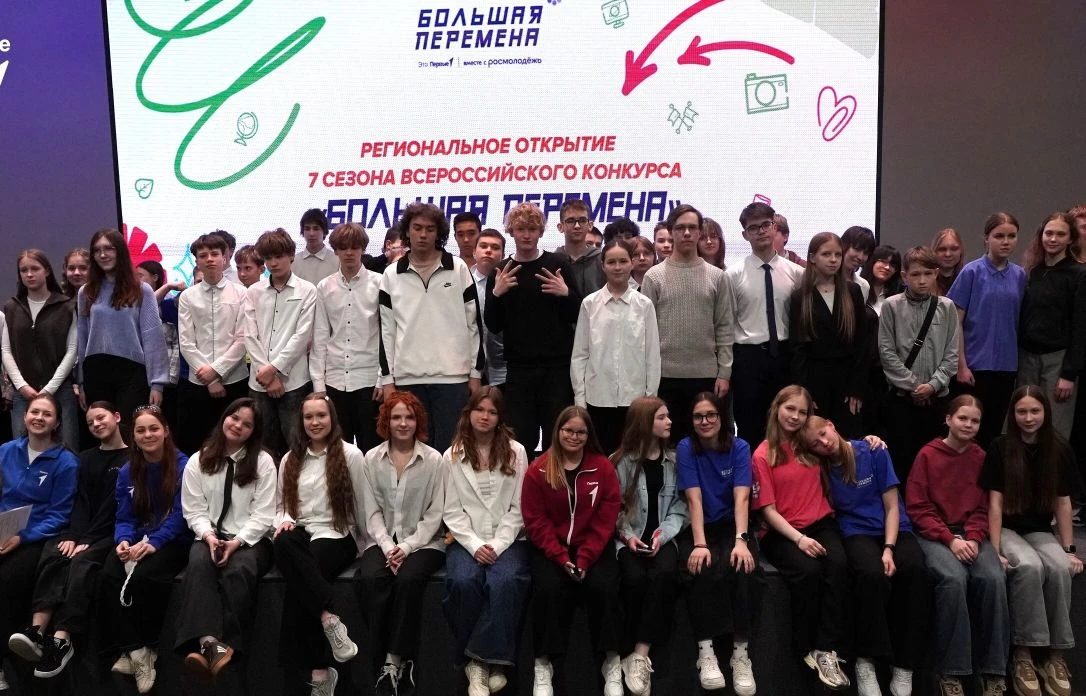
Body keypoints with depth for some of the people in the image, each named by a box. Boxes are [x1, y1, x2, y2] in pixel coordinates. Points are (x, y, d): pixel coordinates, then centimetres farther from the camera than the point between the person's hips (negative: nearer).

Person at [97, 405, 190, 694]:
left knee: (142, 577, -32)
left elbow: (180, 514, -10)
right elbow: (124, 517, 7)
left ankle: (146, 648, -13)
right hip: (136, 540, 5)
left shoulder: (183, 465, -5)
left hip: (172, 541, -5)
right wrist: (123, 540, -15)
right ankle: (133, 649, -23)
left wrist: (154, 542, -24)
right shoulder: (127, 471, 11)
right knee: (109, 576, -25)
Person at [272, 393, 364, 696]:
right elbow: (280, 503, 21)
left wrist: (360, 545, 0)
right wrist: (283, 521, -2)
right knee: (283, 543, -37)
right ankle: (330, 619, -42)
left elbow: (361, 508, 3)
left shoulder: (351, 454, 2)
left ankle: (317, 671, -28)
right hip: (299, 533, 3)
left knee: (297, 583, -34)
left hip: (336, 535, -3)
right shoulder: (290, 459, 17)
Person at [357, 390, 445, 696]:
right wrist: (388, 547, -12)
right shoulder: (372, 458, 6)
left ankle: (395, 660, -18)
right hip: (383, 541, 2)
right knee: (371, 579, -29)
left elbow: (434, 514, -3)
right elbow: (371, 512, 2)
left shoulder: (433, 459, -1)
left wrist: (407, 547, -14)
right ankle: (384, 660, -18)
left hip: (423, 542, -2)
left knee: (408, 579, -32)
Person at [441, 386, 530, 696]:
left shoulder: (516, 452, 5)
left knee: (503, 582, -32)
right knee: (463, 582, -30)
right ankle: (473, 662, -14)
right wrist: (474, 545, -13)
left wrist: (498, 545, -12)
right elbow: (452, 511, 2)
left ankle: (491, 659, -19)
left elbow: (518, 508, 0)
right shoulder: (452, 457, 7)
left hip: (509, 539, 0)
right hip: (467, 540, 1)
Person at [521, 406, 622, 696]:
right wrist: (562, 558, -15)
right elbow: (536, 521, -4)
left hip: (593, 548, 1)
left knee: (603, 588, -26)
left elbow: (605, 520, -3)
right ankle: (543, 664, -12)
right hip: (551, 548, 0)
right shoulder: (538, 470, -2)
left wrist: (584, 559, -14)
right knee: (548, 589, -27)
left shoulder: (604, 468, 0)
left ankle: (612, 663, -10)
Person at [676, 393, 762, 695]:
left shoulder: (739, 447, -2)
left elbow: (741, 498, -14)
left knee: (745, 568, -30)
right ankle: (706, 650, -25)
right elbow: (695, 499, -14)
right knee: (705, 569, -32)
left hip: (732, 525, 1)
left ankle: (741, 652, -23)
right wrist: (700, 544, -26)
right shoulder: (686, 448, -4)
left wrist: (741, 540, -28)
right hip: (699, 528, -1)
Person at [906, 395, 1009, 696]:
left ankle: (993, 670, -13)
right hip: (933, 534, -3)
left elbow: (982, 508, 10)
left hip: (970, 534, 3)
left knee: (993, 578, -27)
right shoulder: (927, 455, -3)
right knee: (954, 578, -32)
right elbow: (917, 508, -5)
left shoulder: (981, 458, 8)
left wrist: (973, 538, -9)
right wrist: (950, 539, -16)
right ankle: (950, 670, -21)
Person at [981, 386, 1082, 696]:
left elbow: (1063, 502, 5)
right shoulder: (1001, 447, -7)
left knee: (1060, 568, -30)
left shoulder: (1060, 450, 1)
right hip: (1006, 529, -3)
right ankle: (1023, 653, -25)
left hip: (1040, 530, 3)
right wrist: (995, 550, -17)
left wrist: (1069, 549, 0)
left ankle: (1056, 655, -18)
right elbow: (995, 501, -10)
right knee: (1029, 566, -34)